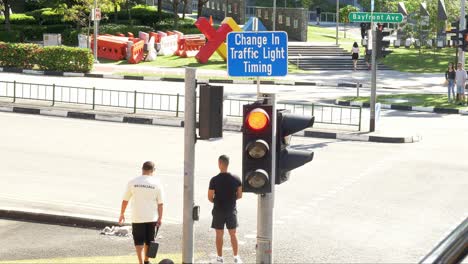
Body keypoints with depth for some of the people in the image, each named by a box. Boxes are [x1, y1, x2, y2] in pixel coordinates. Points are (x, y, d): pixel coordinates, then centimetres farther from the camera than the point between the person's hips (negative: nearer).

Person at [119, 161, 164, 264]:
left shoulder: (133, 182, -4)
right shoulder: (156, 183, -4)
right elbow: (160, 203, -5)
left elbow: (125, 200, 1)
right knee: (148, 240, 17)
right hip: (152, 217, 1)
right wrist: (160, 218, -1)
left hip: (137, 217, -1)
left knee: (139, 241, 3)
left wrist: (122, 214, 12)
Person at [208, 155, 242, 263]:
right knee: (233, 234, 11)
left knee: (219, 235, 7)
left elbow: (210, 197, -10)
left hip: (218, 210, -2)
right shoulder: (236, 179, -5)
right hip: (231, 210, 2)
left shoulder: (214, 180, -13)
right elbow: (239, 195, 1)